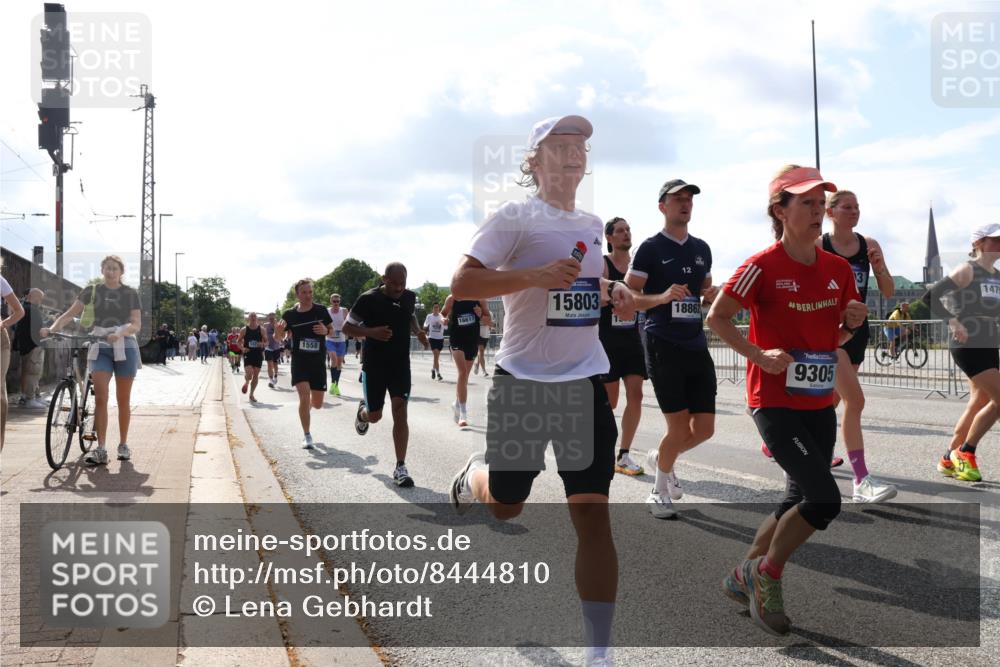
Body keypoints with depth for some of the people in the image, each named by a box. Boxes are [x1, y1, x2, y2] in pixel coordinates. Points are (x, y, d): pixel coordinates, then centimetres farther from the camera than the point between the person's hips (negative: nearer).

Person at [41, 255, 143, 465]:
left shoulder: (130, 293, 5)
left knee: (123, 399, 5)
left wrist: (120, 333, -24)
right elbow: (70, 314, -2)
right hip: (100, 347, 0)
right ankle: (100, 449, -11)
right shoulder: (92, 291, 7)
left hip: (124, 347, 0)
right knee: (100, 397, -10)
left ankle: (123, 445, 17)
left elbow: (136, 324, -3)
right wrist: (52, 328, -20)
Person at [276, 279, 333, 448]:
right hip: (299, 361, -2)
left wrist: (326, 331, -14)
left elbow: (331, 330, 9)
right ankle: (307, 436, -1)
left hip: (318, 361, 2)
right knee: (304, 396, -17)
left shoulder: (321, 310, -4)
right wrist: (278, 332, -19)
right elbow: (279, 338, 5)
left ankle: (308, 404, 46)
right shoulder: (289, 314, -5)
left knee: (317, 404, 7)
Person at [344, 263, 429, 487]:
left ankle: (400, 467, -3)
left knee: (400, 412, -8)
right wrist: (371, 332, -24)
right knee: (375, 416, 9)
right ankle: (363, 411, 49)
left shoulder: (410, 297, 0)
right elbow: (347, 327, -7)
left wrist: (419, 332, 0)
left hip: (401, 364, 2)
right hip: (374, 365, -2)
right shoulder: (368, 299, -14)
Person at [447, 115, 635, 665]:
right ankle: (474, 475, 50)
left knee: (593, 514, -4)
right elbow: (461, 283, -16)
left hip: (586, 379, 4)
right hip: (523, 379, -4)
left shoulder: (591, 224, 11)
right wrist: (536, 274, -27)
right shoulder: (517, 217, -8)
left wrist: (610, 290, 8)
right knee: (505, 505, 12)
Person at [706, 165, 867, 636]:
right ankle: (767, 572, 9)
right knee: (824, 498, -16)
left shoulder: (838, 268, 5)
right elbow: (716, 317, -9)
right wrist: (759, 355, -18)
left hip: (820, 403, 7)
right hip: (775, 402, -7)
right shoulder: (762, 266, -13)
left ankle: (744, 577, 31)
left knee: (801, 501, 13)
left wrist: (852, 323, -5)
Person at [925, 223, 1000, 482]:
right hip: (968, 345, -8)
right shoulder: (967, 271, -8)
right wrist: (953, 321, -22)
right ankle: (965, 453, 0)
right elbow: (931, 297, -16)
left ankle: (950, 459, 20)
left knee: (979, 405, 9)